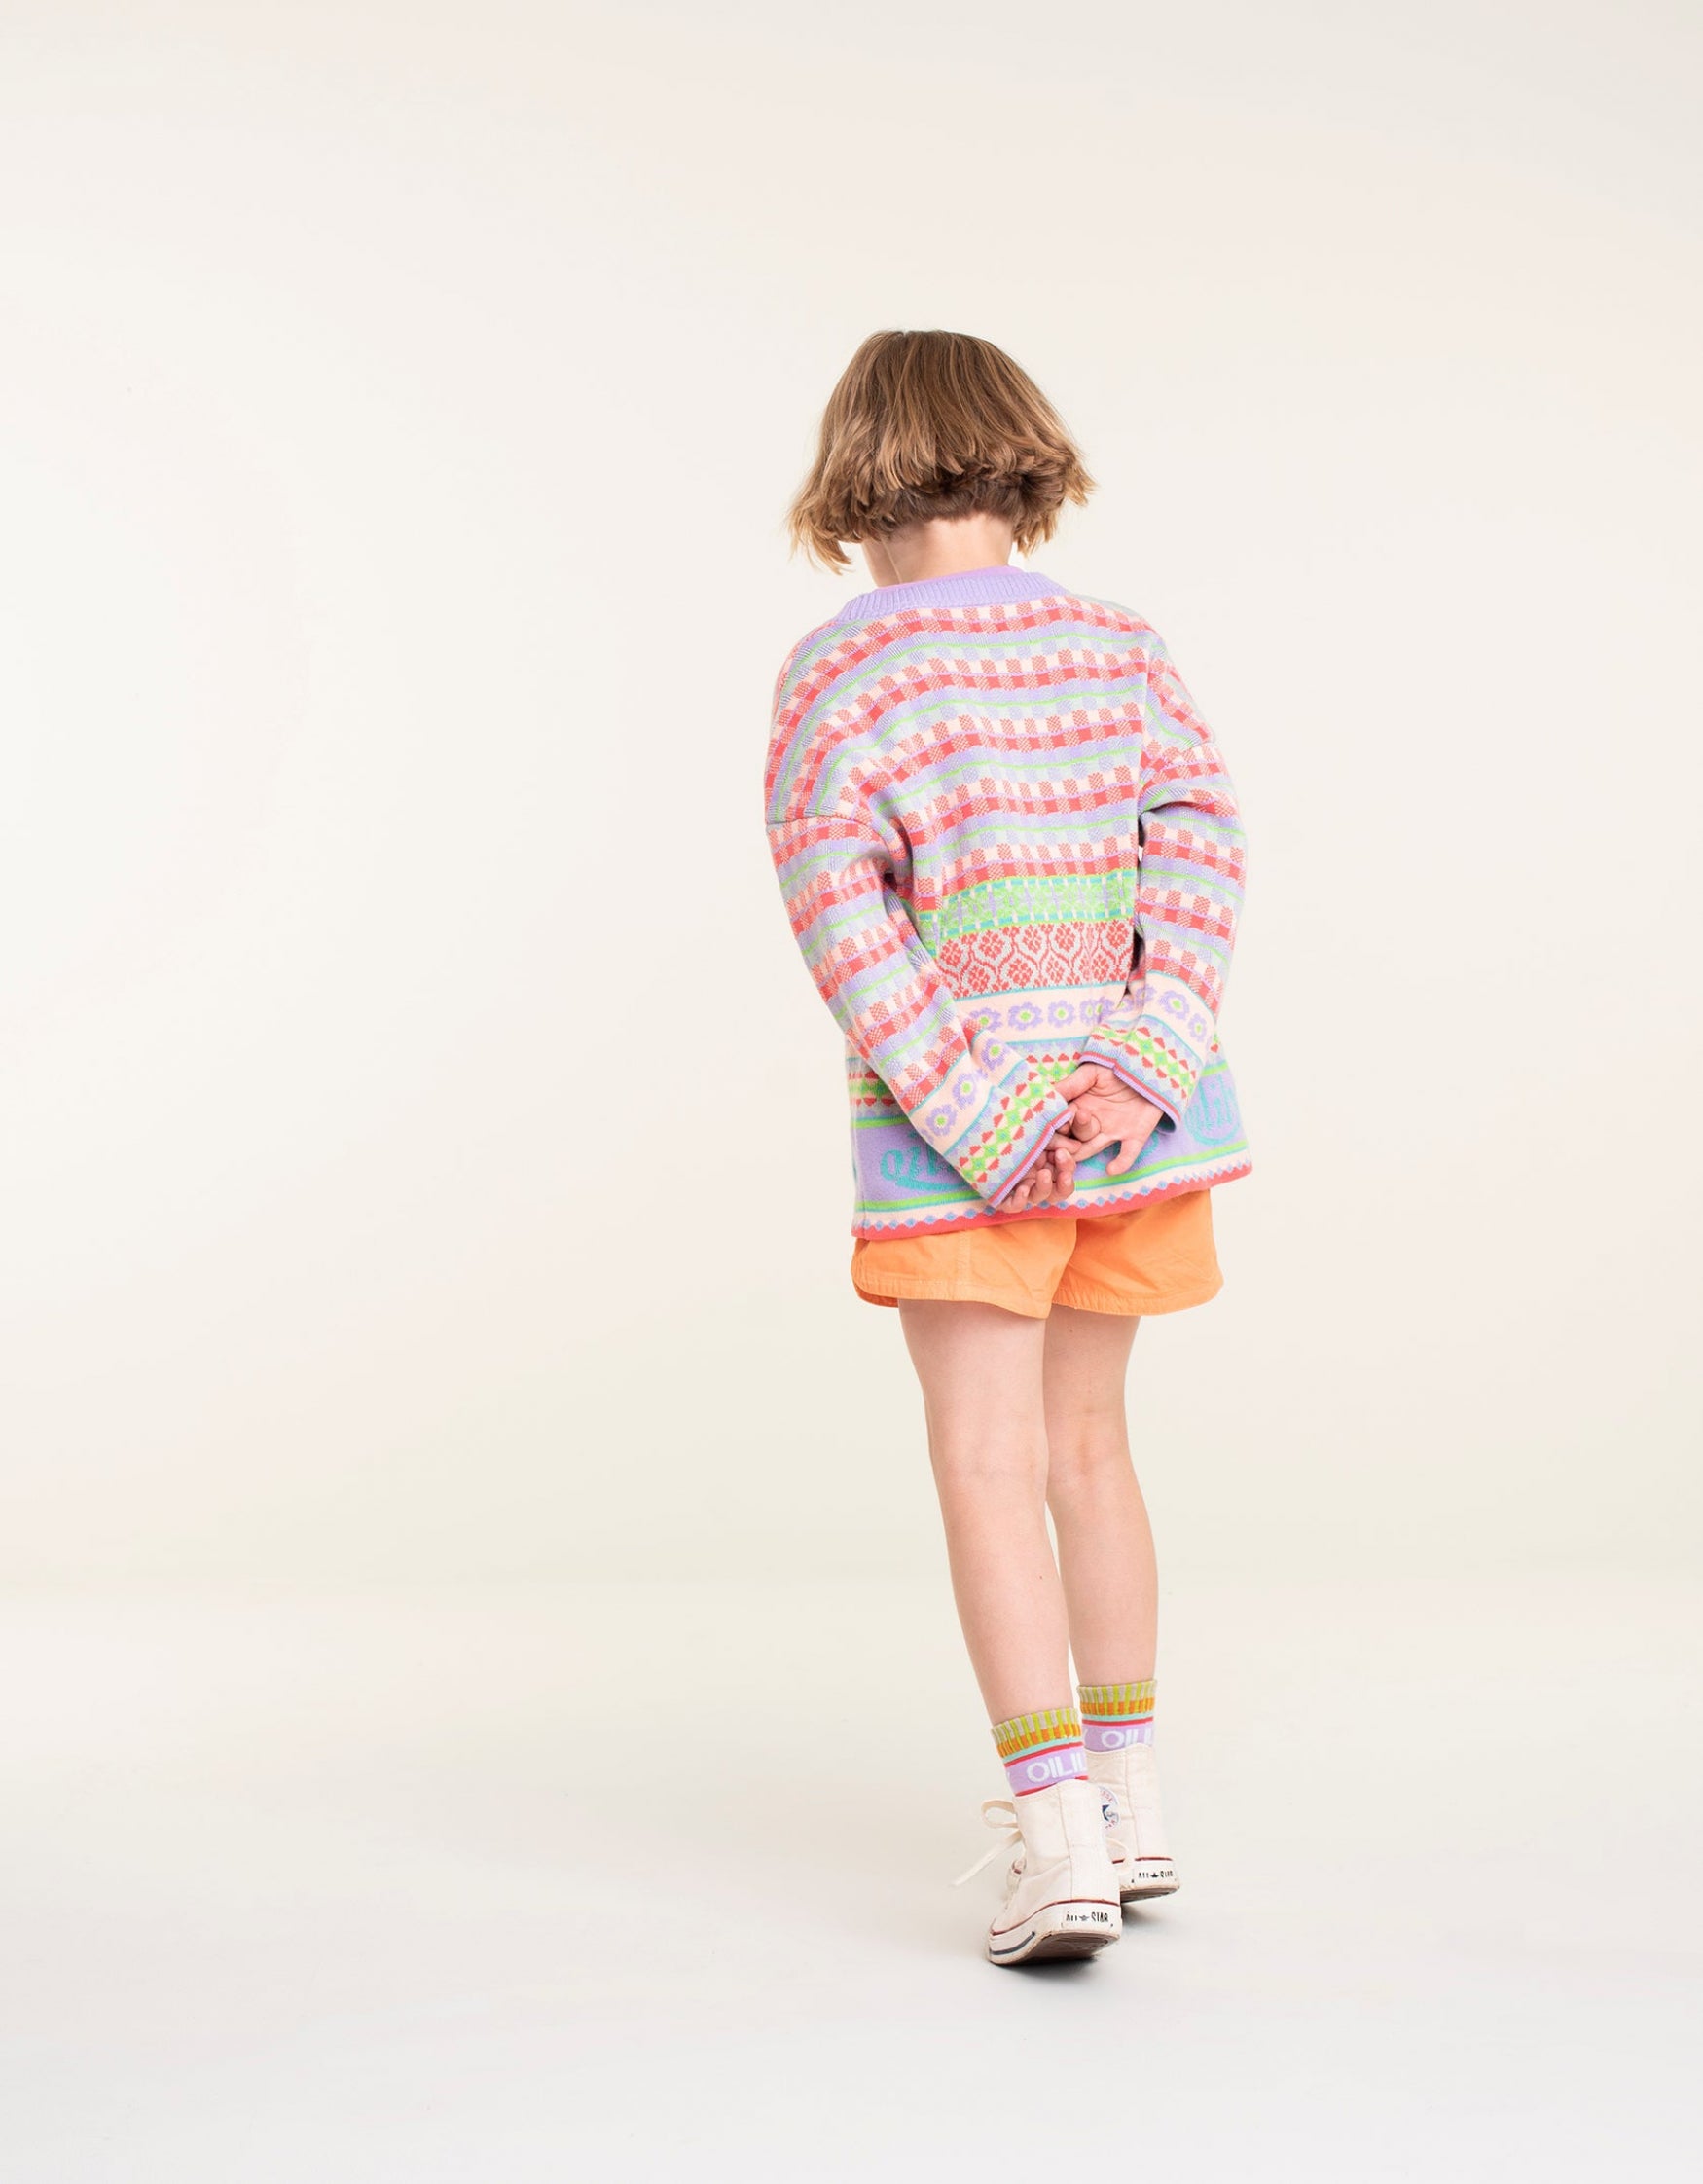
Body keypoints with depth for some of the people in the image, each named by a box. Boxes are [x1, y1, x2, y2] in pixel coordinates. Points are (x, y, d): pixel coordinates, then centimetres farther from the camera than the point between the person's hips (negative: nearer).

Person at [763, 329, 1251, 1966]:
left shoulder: (833, 677, -7)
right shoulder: (1123, 650, 5)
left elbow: (843, 924, -14)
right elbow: (1199, 846, -5)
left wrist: (981, 1124, -14)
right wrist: (1142, 1077, -12)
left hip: (950, 1121, -5)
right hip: (1123, 1095, 5)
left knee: (989, 1460, -2)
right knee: (1086, 1437, 16)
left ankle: (1058, 1834, -10)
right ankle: (1129, 1800, 24)